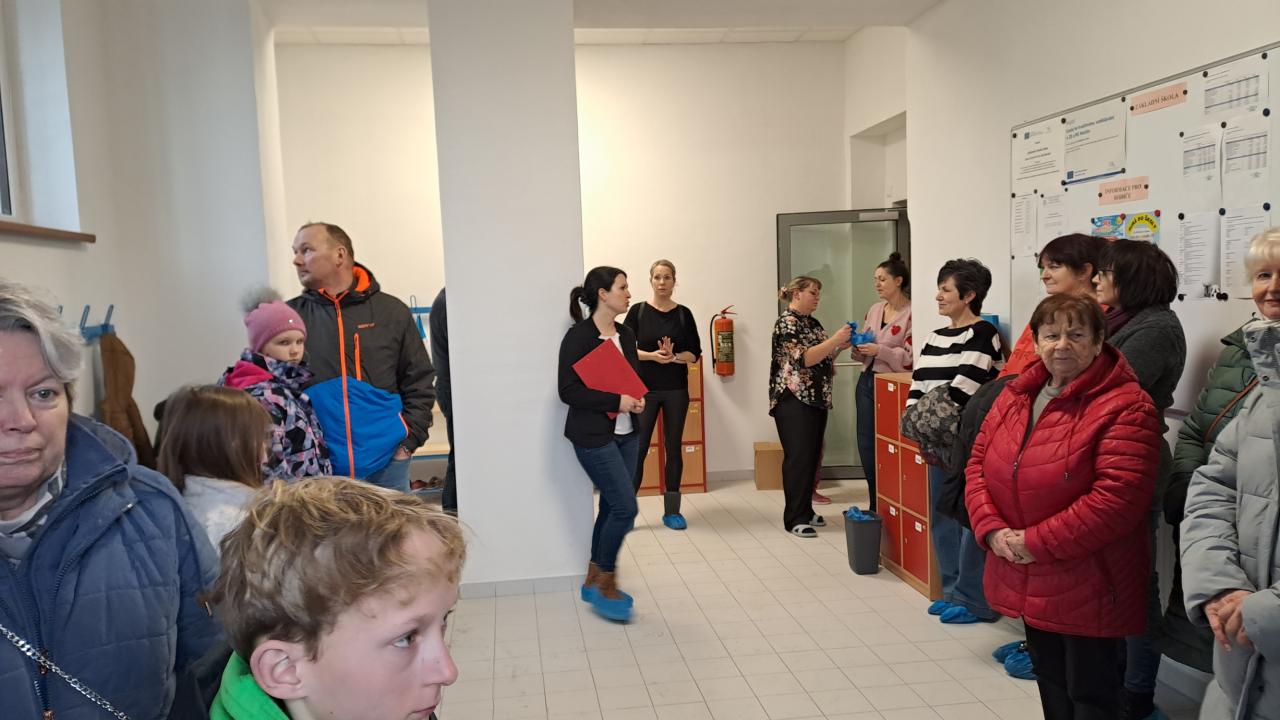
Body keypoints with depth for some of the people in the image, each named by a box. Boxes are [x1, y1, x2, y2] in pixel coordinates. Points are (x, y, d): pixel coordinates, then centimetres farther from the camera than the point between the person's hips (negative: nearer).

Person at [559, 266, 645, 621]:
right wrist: (616, 402, -21)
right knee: (625, 508, -8)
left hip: (626, 434, 7)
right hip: (594, 436, -7)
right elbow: (569, 391, -16)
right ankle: (605, 586, 10)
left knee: (611, 507, 11)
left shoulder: (626, 335, 8)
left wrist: (638, 399, -4)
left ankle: (593, 581, 25)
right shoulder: (578, 337, -13)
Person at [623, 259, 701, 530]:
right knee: (637, 447, -3)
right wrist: (652, 355, -18)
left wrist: (674, 356, -16)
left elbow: (695, 354, 3)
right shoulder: (638, 311, 0)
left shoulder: (683, 314, 4)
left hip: (676, 390, 2)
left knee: (673, 447, 7)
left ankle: (672, 511, 16)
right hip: (645, 388, -2)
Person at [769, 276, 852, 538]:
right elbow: (803, 358, -21)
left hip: (817, 399, 8)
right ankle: (794, 518, -1)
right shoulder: (786, 322, -10)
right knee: (798, 458, -7)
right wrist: (835, 340, -24)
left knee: (812, 456, 10)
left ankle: (806, 510, 20)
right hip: (794, 400, -8)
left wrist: (840, 346, 2)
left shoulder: (814, 323, 15)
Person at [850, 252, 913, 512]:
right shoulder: (874, 310, 12)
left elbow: (910, 357, -14)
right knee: (866, 444, 9)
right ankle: (876, 505, 22)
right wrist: (858, 345, -3)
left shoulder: (911, 313, -11)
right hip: (867, 381, 7)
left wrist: (880, 350, -22)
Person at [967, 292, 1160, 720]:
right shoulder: (1014, 395, 5)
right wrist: (992, 529, -9)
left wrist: (1036, 542, -20)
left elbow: (1116, 498, -25)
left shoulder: (1125, 407, -17)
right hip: (1029, 584, 7)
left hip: (1089, 589, -6)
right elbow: (978, 464, 6)